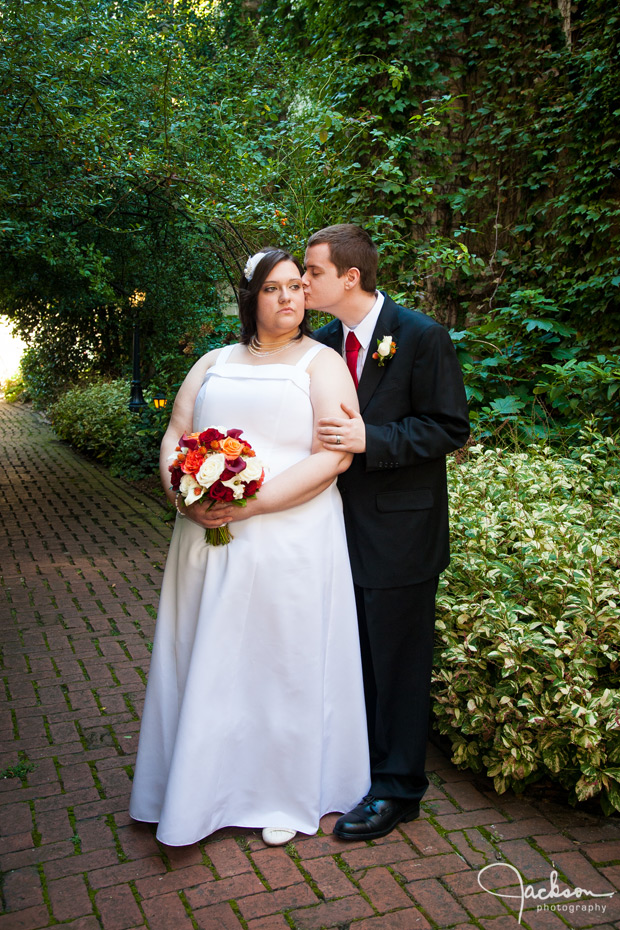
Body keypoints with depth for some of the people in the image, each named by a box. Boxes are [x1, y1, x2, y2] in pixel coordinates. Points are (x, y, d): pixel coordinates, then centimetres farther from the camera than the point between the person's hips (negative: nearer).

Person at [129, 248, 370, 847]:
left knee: (285, 663, 7)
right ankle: (203, 787, 30)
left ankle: (288, 796, 26)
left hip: (291, 542, -4)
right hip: (207, 539, 4)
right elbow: (175, 437, 10)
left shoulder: (321, 363, 0)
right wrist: (184, 495, -11)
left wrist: (251, 504, -19)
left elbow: (334, 455, -12)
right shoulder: (213, 364, 14)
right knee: (208, 661, 11)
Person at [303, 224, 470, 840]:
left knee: (398, 663, 6)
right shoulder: (323, 342, 7)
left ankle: (397, 788, 23)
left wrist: (370, 439, -22)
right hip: (341, 527, 6)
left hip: (399, 531, -6)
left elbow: (449, 428, -14)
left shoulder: (422, 337, -12)